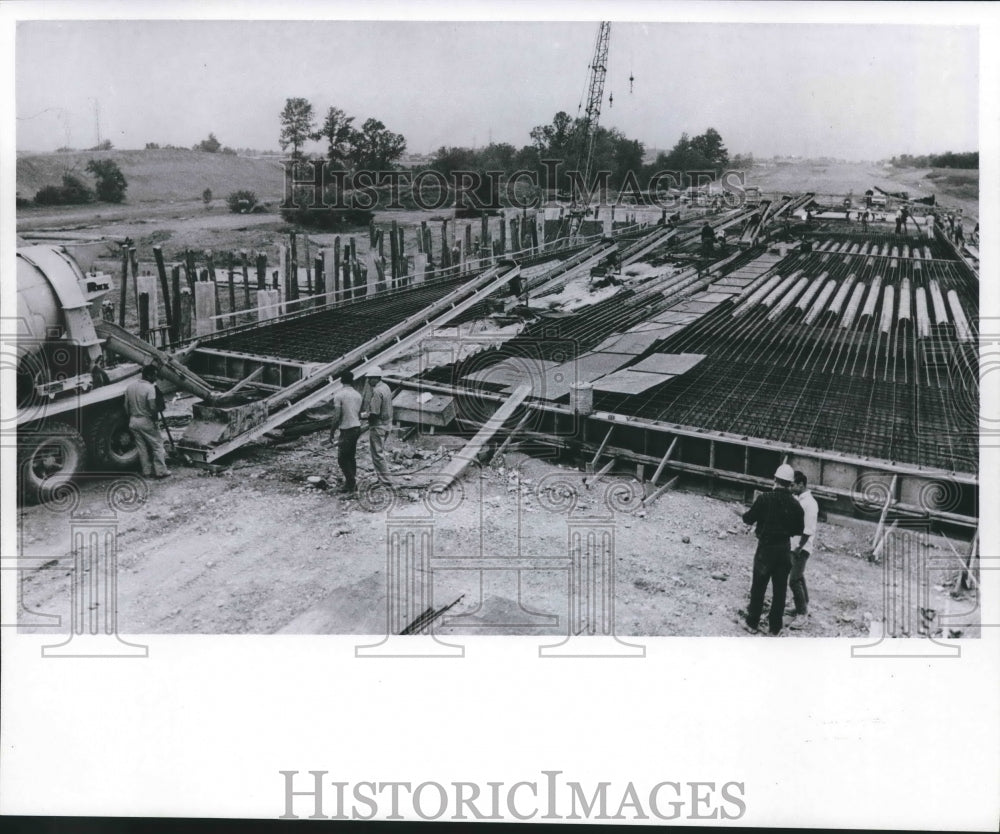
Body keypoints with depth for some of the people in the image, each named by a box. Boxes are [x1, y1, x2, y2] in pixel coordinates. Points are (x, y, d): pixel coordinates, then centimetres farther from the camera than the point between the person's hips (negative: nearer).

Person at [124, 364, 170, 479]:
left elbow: (126, 406, 10)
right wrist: (160, 408, -5)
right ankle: (161, 471, 6)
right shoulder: (150, 388, -18)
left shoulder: (130, 387, 5)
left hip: (133, 421, 7)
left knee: (141, 448, 14)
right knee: (157, 446, 5)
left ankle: (146, 471, 19)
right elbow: (152, 408, -24)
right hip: (146, 422, -7)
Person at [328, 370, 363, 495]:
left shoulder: (339, 395, -13)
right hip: (357, 428, 7)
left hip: (346, 429, -7)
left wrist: (331, 433, -7)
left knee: (342, 459, 0)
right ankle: (351, 484, 19)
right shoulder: (357, 395, 8)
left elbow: (337, 417, -16)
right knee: (351, 457, 14)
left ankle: (351, 484, -4)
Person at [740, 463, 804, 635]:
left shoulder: (765, 498, -14)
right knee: (780, 590, 11)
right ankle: (775, 626, 17)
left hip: (765, 548, -2)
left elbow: (748, 519, -7)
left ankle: (752, 623, 16)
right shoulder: (795, 504, -5)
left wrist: (746, 514, 14)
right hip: (784, 550, 2)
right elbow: (799, 530, 3)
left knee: (758, 587, 9)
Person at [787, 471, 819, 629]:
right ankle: (804, 606, 36)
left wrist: (799, 547, -19)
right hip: (793, 545, 9)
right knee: (799, 577, 21)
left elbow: (808, 530, -21)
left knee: (794, 581, -9)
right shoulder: (796, 499, 5)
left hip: (802, 547, -9)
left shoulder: (810, 503, -20)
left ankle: (802, 616, -2)